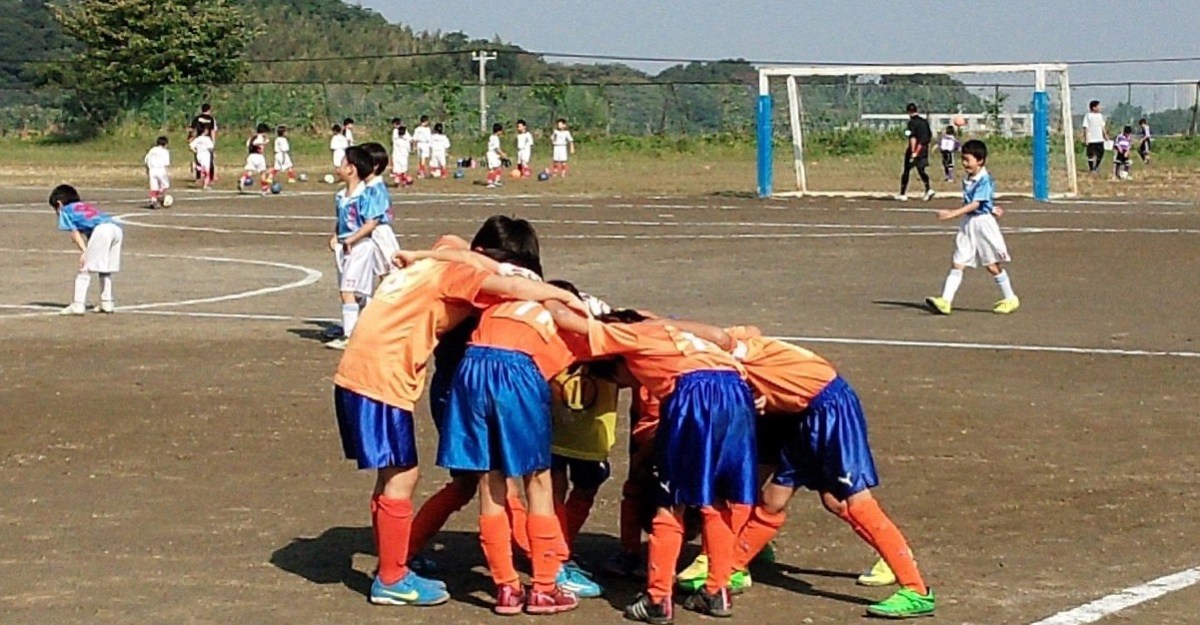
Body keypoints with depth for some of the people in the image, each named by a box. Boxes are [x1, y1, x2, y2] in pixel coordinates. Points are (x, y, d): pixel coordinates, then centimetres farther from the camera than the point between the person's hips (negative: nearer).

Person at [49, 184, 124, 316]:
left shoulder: (65, 210, 20)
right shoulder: (86, 206, 40)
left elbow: (75, 232, 5)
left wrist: (83, 251, -6)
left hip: (101, 229, -7)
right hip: (117, 229, 7)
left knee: (85, 269, -3)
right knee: (106, 269, 23)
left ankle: (78, 305, -8)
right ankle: (107, 302, 27)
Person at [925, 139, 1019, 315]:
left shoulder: (984, 180, -17)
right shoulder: (968, 180, 8)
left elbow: (975, 204, -26)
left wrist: (953, 213, -34)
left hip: (983, 223, -7)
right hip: (967, 224, 7)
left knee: (993, 265, 3)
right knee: (957, 264, -2)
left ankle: (1010, 299, 19)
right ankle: (945, 301, -8)